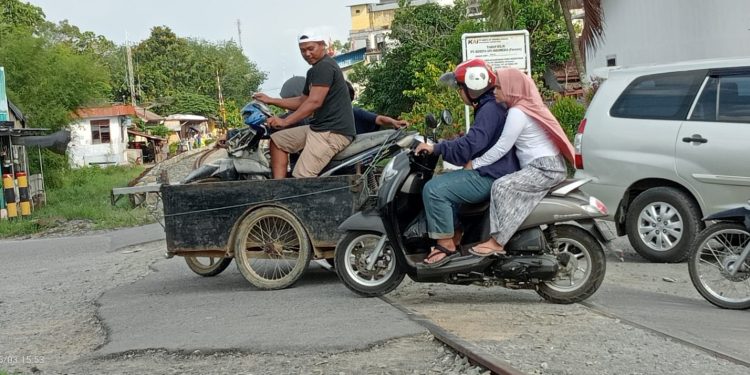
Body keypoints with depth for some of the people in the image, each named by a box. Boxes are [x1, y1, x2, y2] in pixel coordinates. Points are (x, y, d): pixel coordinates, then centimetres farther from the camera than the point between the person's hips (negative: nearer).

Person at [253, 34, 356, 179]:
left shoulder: (325, 66, -13)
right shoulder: (314, 71, 20)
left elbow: (314, 102, -21)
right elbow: (302, 101, 28)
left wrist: (285, 121, -21)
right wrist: (270, 100, 22)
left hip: (333, 131, -11)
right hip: (318, 127, 11)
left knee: (302, 177, -21)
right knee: (277, 140, 10)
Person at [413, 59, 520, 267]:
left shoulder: (490, 109, -17)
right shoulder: (488, 107, 18)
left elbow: (471, 144, -27)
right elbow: (474, 141, 27)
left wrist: (436, 148, -22)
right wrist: (439, 146, 24)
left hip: (491, 177, -12)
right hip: (488, 172, 12)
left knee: (434, 189, -20)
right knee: (445, 184, 26)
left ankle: (446, 244, -14)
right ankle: (455, 235, 19)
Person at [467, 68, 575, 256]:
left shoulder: (518, 112, -14)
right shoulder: (526, 106, 15)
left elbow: (502, 147, -16)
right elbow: (506, 144, 20)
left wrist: (475, 163, -10)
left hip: (544, 168, -11)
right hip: (546, 165, 11)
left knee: (502, 186, -21)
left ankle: (497, 241, -23)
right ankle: (497, 236, 1)